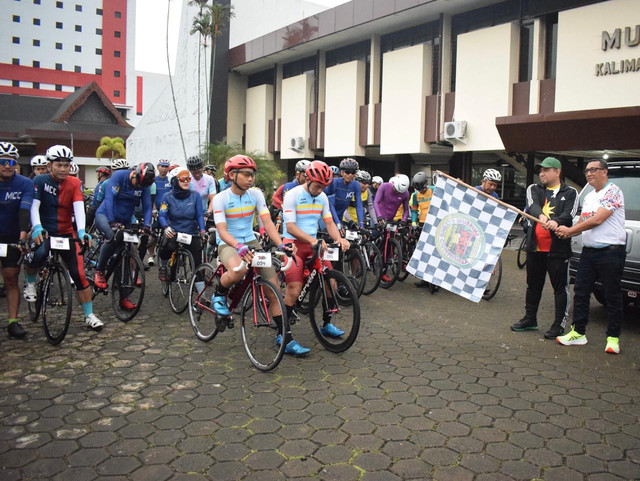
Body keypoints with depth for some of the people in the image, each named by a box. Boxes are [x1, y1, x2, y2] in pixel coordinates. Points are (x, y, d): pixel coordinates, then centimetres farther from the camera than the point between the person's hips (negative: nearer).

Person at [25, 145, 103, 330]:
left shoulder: (74, 183, -3)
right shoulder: (40, 181, -6)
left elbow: (79, 207, -16)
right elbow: (34, 205, -18)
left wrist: (81, 231, -33)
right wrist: (36, 227, -37)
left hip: (66, 233, 2)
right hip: (43, 232, -2)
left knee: (79, 275, -4)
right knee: (39, 253, -35)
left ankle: (89, 316, 6)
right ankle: (30, 284, -1)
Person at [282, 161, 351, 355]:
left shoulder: (322, 197, 9)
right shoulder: (293, 195, -11)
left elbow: (329, 222, 7)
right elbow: (290, 227, -18)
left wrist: (339, 239, -13)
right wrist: (312, 240, -31)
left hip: (314, 244, 6)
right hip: (293, 244, -6)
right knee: (294, 289, -19)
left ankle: (327, 324, 18)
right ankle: (285, 337, -12)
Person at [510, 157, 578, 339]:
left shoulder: (570, 193, 4)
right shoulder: (534, 189, 11)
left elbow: (569, 214, -12)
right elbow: (532, 205, -10)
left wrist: (556, 221, -34)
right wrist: (541, 216, -33)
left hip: (558, 248, -4)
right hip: (535, 246, 4)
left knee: (560, 287, 0)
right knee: (533, 285, 15)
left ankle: (560, 323, 10)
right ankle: (530, 319, 27)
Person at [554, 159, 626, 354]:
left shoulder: (613, 192, -11)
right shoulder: (588, 197, 16)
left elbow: (597, 220, -18)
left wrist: (570, 230, -11)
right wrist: (569, 231, -4)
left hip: (610, 252, -8)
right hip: (588, 251, 8)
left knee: (612, 295, 2)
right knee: (580, 292, 8)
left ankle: (613, 337, 12)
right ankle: (578, 332, 16)